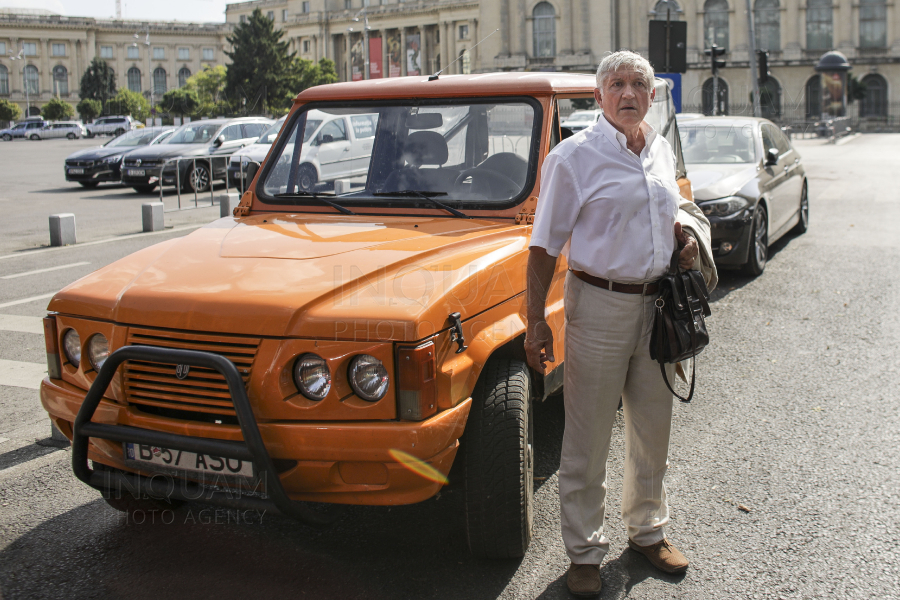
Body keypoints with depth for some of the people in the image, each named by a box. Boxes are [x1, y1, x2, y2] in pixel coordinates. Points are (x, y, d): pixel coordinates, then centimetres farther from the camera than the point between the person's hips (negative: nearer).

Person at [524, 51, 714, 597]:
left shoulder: (663, 152, 8)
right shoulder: (574, 156, -8)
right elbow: (545, 245, -8)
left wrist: (684, 233, 3)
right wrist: (536, 321, -13)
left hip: (658, 304, 6)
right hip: (599, 304, -5)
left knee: (653, 427, 17)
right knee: (589, 438, 3)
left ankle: (648, 528, 37)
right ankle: (585, 552, 18)